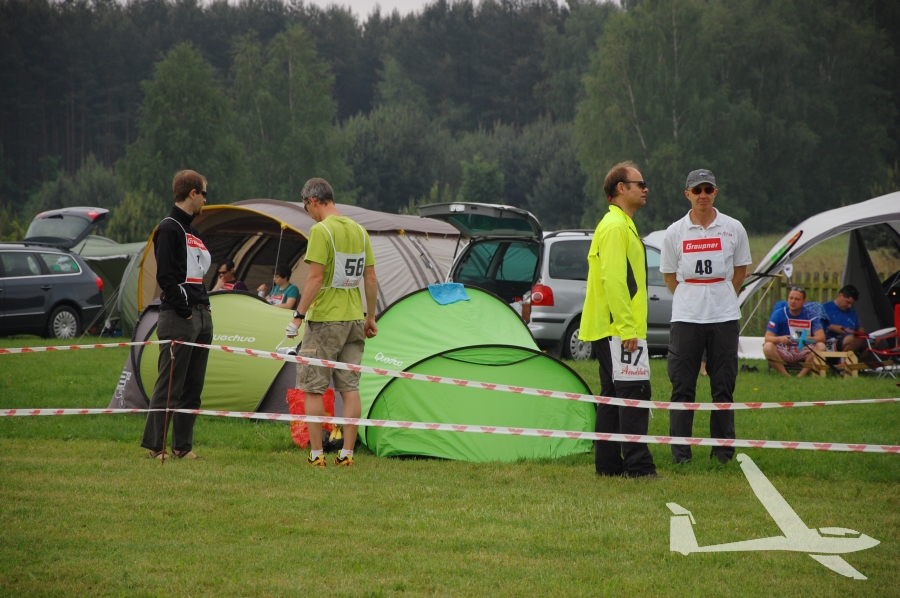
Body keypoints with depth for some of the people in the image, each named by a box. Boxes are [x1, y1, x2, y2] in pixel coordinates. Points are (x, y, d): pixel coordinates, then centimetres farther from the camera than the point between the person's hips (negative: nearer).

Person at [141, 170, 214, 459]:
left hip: (201, 316, 9)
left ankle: (183, 445, 15)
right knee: (170, 384, -8)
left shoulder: (191, 231, 20)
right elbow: (165, 276, -15)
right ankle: (154, 444, -4)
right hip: (178, 318, -9)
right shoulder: (169, 228, -9)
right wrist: (185, 311, -15)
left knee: (193, 386, 10)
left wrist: (203, 308, 11)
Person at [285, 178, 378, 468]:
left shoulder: (321, 230, -13)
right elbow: (370, 278, 13)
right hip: (354, 319, 7)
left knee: (313, 387, 1)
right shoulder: (359, 230, 10)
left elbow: (315, 277, -19)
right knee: (349, 387, 8)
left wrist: (298, 316, -14)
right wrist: (371, 317, 20)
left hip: (325, 319, -7)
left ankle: (316, 454, -1)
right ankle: (347, 454, 7)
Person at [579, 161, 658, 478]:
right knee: (634, 392, -12)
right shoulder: (616, 227, -13)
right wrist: (627, 328, -24)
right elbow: (612, 279, -21)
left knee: (613, 396, 11)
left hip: (612, 330, 11)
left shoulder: (620, 225, 20)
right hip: (618, 329, -11)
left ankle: (608, 464, 13)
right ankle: (637, 465, -14)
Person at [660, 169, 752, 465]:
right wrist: (691, 300, 9)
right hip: (686, 318, 0)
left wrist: (722, 298, 11)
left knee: (724, 385, 3)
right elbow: (669, 274, 12)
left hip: (724, 317, 1)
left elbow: (741, 269, 15)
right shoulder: (675, 232, 3)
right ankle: (680, 451, 2)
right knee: (682, 386, -2)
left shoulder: (733, 229, 4)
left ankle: (723, 450, 10)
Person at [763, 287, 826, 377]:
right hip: (783, 352, -1)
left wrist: (808, 339, -35)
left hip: (804, 351, 1)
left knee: (821, 346, -29)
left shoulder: (810, 315, -4)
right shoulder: (778, 314, -5)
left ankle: (801, 375, -28)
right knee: (767, 347, -31)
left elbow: (821, 337, -12)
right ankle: (786, 376, -31)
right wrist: (779, 339, -34)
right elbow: (768, 337, -10)